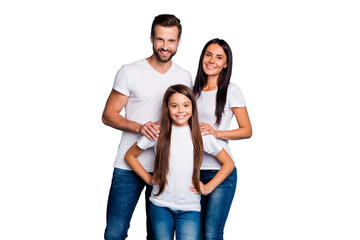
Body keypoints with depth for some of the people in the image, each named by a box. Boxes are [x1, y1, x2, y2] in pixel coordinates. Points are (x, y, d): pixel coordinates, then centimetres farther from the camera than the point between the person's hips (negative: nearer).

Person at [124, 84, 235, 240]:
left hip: (190, 208, -1)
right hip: (161, 205, 1)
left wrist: (208, 188, 3)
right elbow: (130, 155, 12)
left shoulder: (201, 135, 1)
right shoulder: (158, 132, 0)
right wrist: (148, 178, 4)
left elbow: (228, 163, 10)